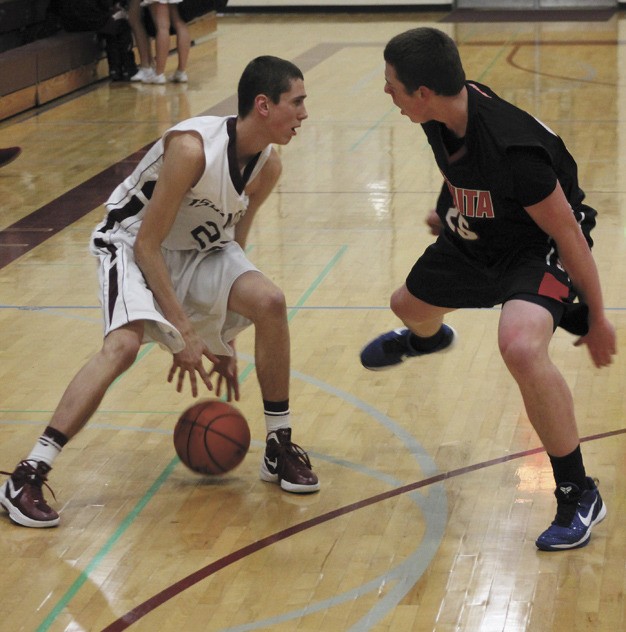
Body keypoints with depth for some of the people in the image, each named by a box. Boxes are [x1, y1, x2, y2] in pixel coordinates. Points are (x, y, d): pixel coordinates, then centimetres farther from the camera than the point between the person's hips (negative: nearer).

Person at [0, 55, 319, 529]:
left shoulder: (268, 167, -8)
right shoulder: (192, 148, -31)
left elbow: (233, 246, 6)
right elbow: (147, 245, -26)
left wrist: (224, 341, 7)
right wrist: (183, 331, -25)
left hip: (197, 249, 7)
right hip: (133, 245, -6)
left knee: (269, 302, -16)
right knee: (124, 344, -29)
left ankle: (280, 447, 0)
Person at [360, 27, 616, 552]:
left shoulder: (514, 150, -40)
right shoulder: (446, 111, -17)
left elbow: (569, 235, -28)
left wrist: (597, 320, -19)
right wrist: (448, 211, 26)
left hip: (539, 247, -8)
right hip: (475, 238, 9)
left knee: (521, 348, -35)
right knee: (410, 306, 29)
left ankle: (579, 495, -19)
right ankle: (427, 340, 73)